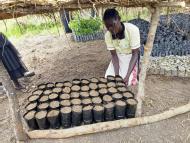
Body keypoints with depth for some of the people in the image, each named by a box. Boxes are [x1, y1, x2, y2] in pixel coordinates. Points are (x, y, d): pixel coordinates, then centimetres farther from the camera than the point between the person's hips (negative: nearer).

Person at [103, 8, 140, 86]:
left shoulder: (132, 30, -30)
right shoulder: (107, 35, -19)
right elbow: (114, 55, -11)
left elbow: (135, 54, -24)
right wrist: (117, 74, -23)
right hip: (118, 56, 4)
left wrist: (127, 76, -32)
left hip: (131, 57, -3)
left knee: (126, 82, -17)